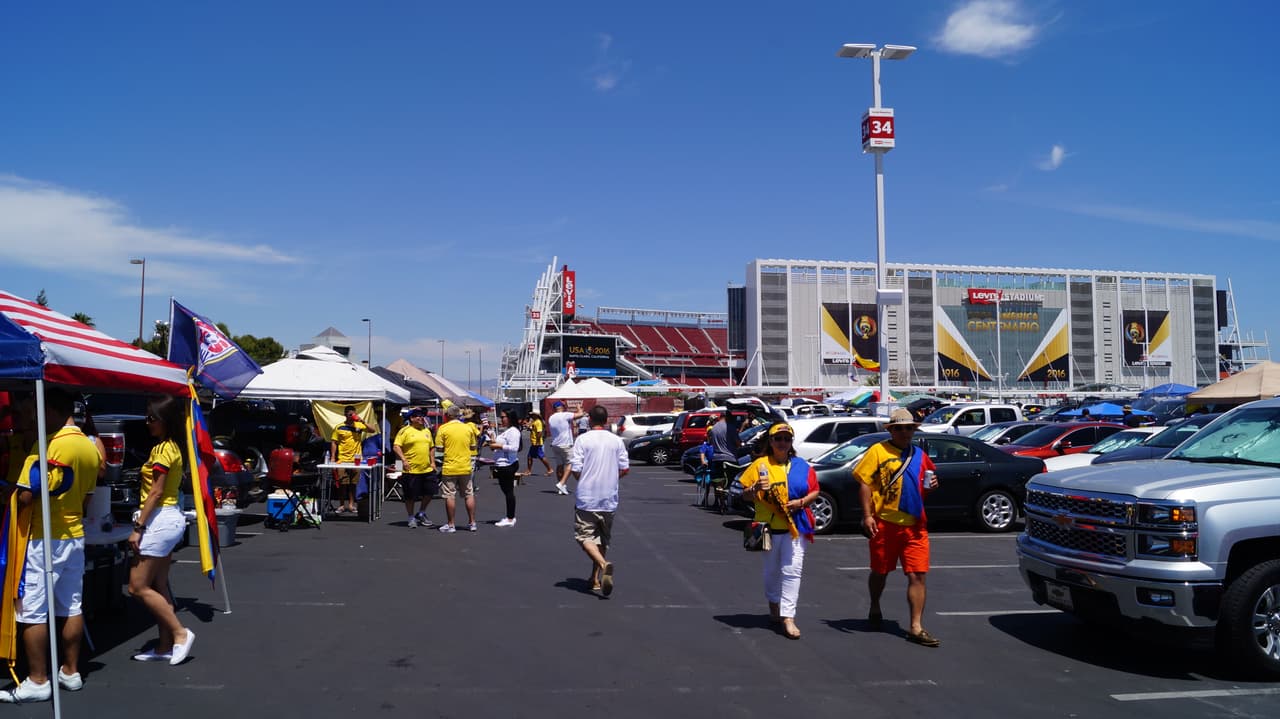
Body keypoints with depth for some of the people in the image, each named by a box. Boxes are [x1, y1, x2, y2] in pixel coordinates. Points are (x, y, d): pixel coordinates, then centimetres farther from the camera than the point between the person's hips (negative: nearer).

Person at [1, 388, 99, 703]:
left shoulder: (49, 446, -19)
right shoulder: (91, 448, 7)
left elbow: (26, 497, -21)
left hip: (43, 539, -8)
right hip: (75, 537, 8)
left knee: (32, 611, 0)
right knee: (71, 607, 13)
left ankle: (37, 682, 5)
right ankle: (70, 672, 20)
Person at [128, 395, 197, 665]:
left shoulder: (163, 449, -14)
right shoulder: (172, 447, 14)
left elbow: (156, 492, -19)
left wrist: (138, 527, -18)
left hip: (160, 519, -10)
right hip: (170, 518, 10)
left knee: (138, 586, -5)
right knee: (158, 586, 12)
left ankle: (180, 633, -2)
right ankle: (165, 646, 15)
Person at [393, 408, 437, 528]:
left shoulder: (426, 431, 15)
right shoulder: (405, 431, -5)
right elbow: (396, 446, -11)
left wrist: (432, 462, 12)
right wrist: (403, 459, -22)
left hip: (427, 469, 6)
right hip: (411, 470, -6)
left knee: (430, 492, 8)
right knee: (410, 496, 3)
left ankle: (421, 513, 28)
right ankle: (411, 518, 18)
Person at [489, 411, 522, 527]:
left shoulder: (513, 431, -14)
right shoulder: (504, 430, 18)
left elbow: (514, 448, -24)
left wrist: (498, 446, -19)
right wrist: (494, 444, 11)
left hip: (508, 465, -11)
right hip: (502, 465, 11)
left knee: (509, 491, -5)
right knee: (507, 491, 14)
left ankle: (510, 519, 0)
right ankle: (510, 517, 22)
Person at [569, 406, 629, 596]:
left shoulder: (583, 439, -7)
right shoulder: (616, 441, 3)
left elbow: (575, 469, -11)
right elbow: (625, 469, 3)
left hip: (586, 498, -4)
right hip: (609, 499, 4)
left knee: (585, 536, -1)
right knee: (602, 539, 16)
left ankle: (604, 564, -26)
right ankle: (595, 578, 20)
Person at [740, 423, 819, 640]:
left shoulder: (801, 466, 6)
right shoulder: (760, 464, 1)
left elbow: (815, 491, 8)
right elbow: (745, 495, 1)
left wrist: (801, 502, -11)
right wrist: (755, 488, -20)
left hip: (796, 526, 0)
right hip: (769, 526, 0)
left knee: (792, 570, -8)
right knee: (771, 570, 13)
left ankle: (788, 617, -8)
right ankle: (774, 605, 36)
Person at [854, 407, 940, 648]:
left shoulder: (920, 456, 12)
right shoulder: (878, 451, -2)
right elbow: (864, 482, -7)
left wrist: (930, 487, -3)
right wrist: (867, 515, -14)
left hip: (914, 525, 3)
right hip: (885, 523, -3)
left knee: (917, 575, -4)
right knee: (880, 571, 13)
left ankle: (916, 628, -1)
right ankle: (875, 610, 38)